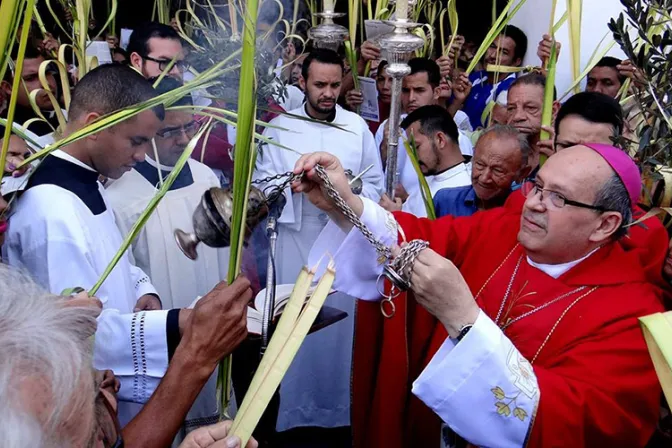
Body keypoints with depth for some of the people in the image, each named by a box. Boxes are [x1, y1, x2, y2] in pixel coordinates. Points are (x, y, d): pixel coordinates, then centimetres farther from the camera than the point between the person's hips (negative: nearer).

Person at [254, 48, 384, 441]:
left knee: (342, 320, 7)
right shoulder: (279, 127, 2)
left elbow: (375, 183, 4)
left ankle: (339, 406, 24)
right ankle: (296, 409, 21)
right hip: (297, 235, 0)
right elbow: (263, 182, 0)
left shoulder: (358, 126, 4)